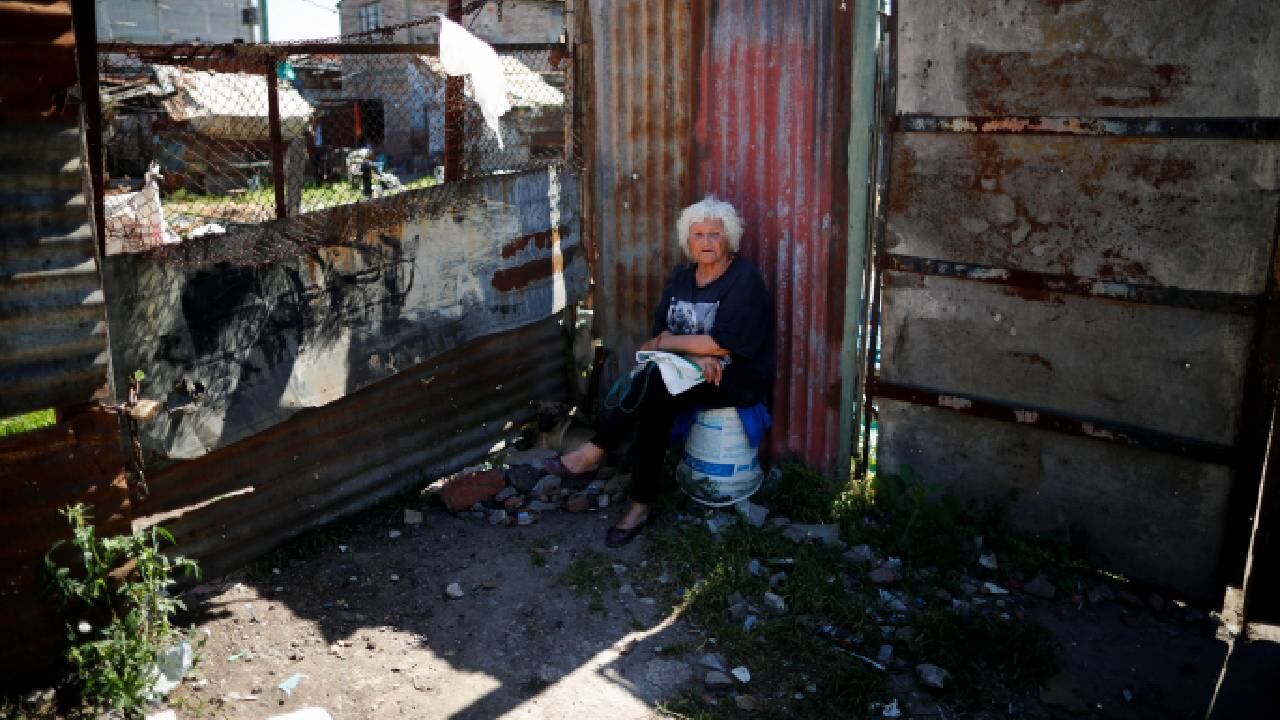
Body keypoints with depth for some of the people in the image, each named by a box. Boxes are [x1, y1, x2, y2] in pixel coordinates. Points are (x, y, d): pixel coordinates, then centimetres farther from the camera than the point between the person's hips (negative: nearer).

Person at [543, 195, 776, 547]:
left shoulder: (745, 280, -12)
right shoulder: (681, 275, 8)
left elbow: (723, 344, -20)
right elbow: (662, 332, 2)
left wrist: (666, 343, -12)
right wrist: (695, 354, -18)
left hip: (736, 379, -6)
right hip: (690, 372, 6)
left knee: (653, 381, -29)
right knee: (655, 406, -28)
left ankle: (594, 454, -19)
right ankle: (642, 503, -25)